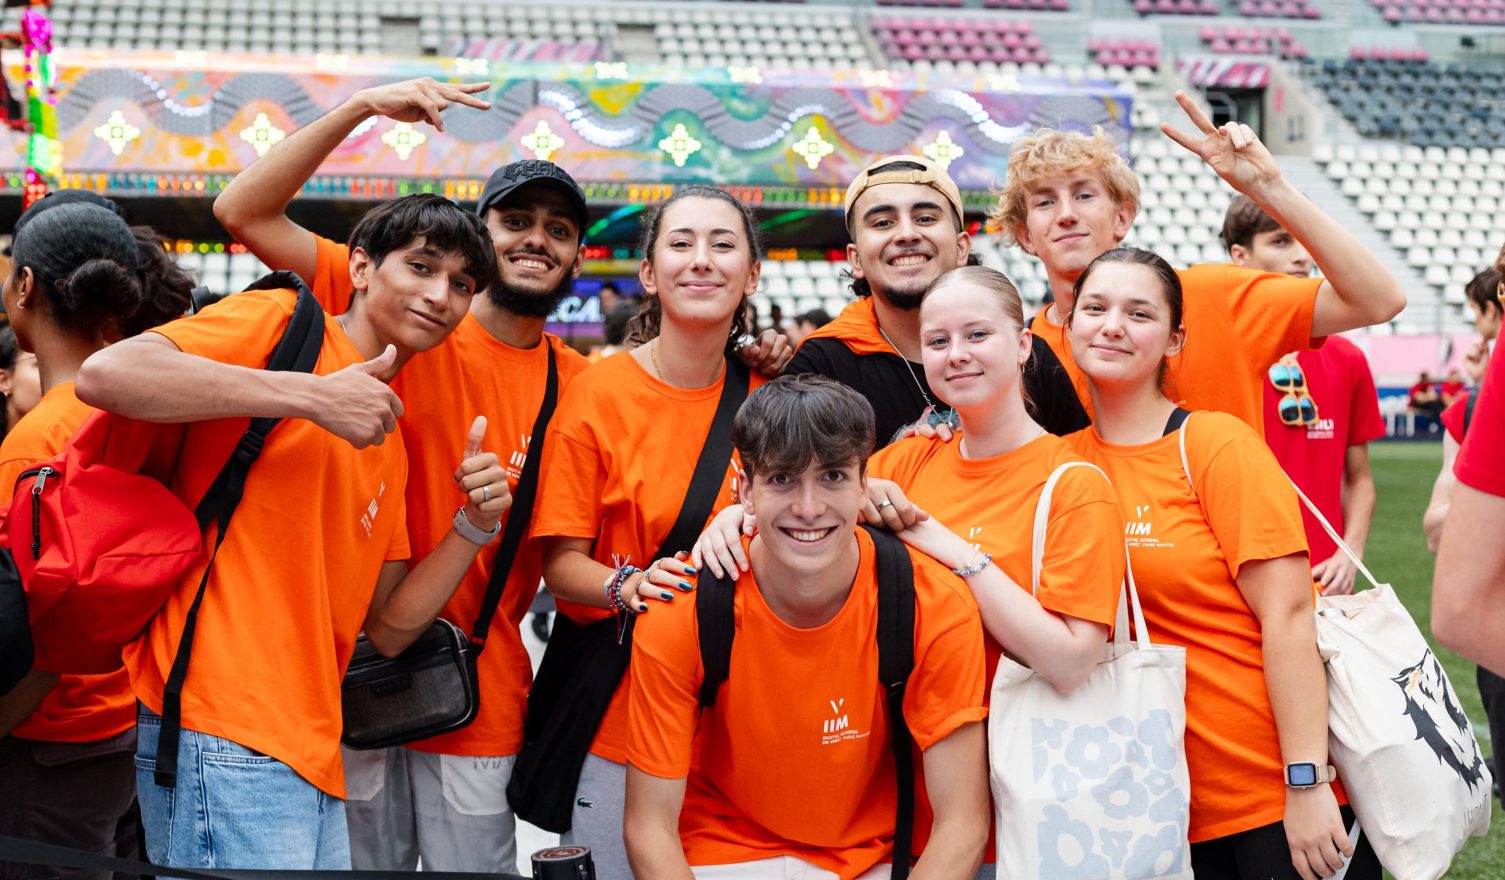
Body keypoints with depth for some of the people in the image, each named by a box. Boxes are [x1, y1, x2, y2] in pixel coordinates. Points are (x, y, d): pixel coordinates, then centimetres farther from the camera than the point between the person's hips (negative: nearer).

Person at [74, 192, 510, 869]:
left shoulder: (389, 445, 20)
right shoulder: (281, 321, -1)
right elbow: (105, 375, -19)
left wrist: (473, 527, 3)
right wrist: (313, 395, -19)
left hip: (310, 755, 8)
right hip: (227, 740, -8)